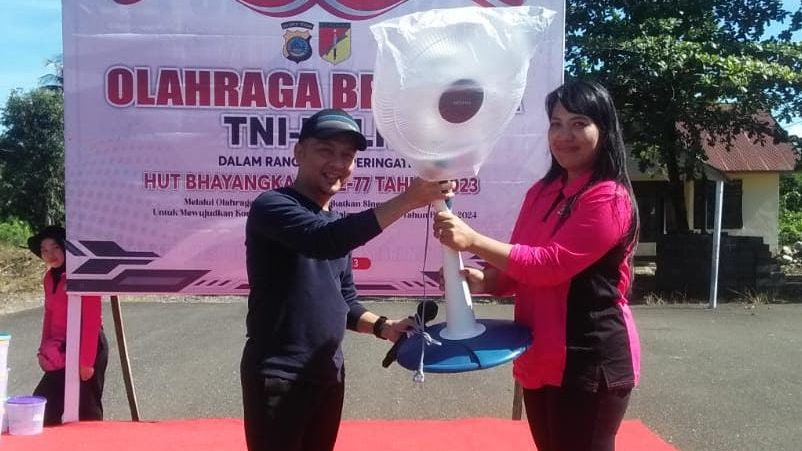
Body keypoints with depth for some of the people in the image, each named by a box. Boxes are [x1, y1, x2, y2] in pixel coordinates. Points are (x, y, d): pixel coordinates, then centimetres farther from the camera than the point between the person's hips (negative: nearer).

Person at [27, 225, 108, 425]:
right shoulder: (50, 278, 9)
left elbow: (92, 320, -18)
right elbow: (50, 315, 17)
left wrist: (86, 360, -19)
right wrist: (44, 350, 8)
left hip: (87, 348, -8)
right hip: (61, 351, 8)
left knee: (86, 409, 1)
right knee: (45, 402, 8)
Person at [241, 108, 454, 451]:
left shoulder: (339, 224, 12)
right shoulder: (272, 206, -14)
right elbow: (326, 240, -33)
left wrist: (383, 327, -3)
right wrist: (409, 199, -36)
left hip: (328, 374, 8)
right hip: (277, 377, -8)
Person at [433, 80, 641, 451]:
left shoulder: (609, 198, -15)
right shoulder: (541, 193, 10)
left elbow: (550, 264, -22)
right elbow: (520, 268, 15)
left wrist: (473, 240, -25)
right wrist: (483, 281, -6)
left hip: (590, 359, -8)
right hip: (540, 356, 8)